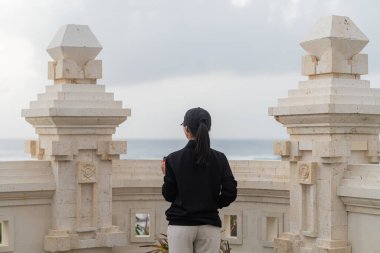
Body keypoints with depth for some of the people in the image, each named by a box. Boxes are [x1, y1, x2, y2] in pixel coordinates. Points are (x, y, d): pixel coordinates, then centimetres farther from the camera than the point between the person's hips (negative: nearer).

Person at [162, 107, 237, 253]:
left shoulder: (174, 159, -6)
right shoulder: (219, 159, -1)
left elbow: (168, 195, -1)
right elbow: (230, 193, -4)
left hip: (181, 225, -2)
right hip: (209, 226, 2)